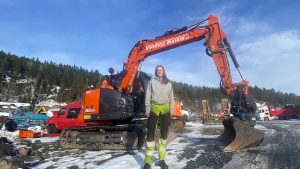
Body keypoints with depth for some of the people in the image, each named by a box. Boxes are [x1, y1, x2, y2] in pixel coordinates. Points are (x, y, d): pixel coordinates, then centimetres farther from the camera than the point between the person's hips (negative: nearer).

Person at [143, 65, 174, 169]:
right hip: (154, 108, -2)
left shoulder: (168, 83, 11)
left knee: (164, 133, 8)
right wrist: (147, 110, -7)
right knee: (150, 133, -4)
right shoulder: (152, 82, 6)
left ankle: (162, 160, 21)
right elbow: (148, 96, 1)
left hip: (165, 109, 3)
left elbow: (171, 98, 12)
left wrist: (171, 111, 5)